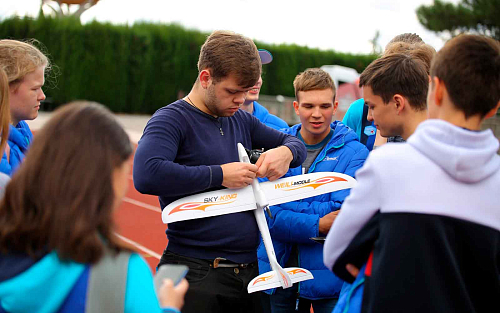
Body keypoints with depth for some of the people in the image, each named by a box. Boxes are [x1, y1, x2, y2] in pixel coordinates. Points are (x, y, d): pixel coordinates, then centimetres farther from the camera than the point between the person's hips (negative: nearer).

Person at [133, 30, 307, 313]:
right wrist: (219, 175, -20)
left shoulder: (241, 121, 13)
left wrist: (285, 152, -1)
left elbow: (295, 142, 25)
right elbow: (146, 175, -28)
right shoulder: (173, 119, -9)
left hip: (248, 270, 7)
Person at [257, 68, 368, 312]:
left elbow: (343, 214, -16)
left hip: (330, 277, -2)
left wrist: (283, 201, -16)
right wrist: (318, 226, -19)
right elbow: (264, 213, -8)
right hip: (278, 273, 3)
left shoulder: (353, 152, -5)